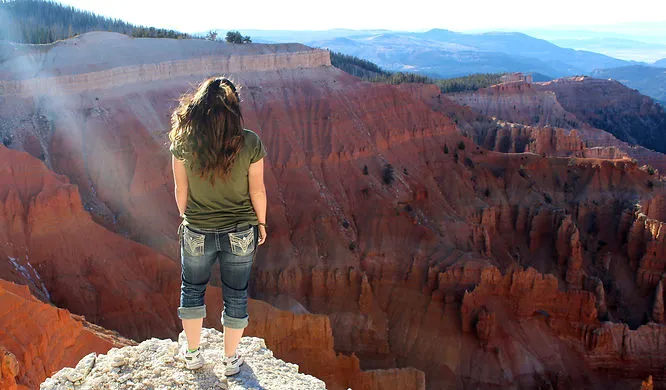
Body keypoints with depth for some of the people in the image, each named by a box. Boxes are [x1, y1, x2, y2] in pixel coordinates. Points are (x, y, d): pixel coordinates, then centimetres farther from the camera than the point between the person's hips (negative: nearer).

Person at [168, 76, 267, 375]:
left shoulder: (183, 142, -14)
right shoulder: (250, 143, -17)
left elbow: (181, 189, -4)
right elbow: (257, 190, -9)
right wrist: (261, 222, 8)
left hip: (197, 233, 1)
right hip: (240, 234, 0)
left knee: (192, 289, 25)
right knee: (235, 295, 18)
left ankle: (193, 354, 40)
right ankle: (231, 359, 35)